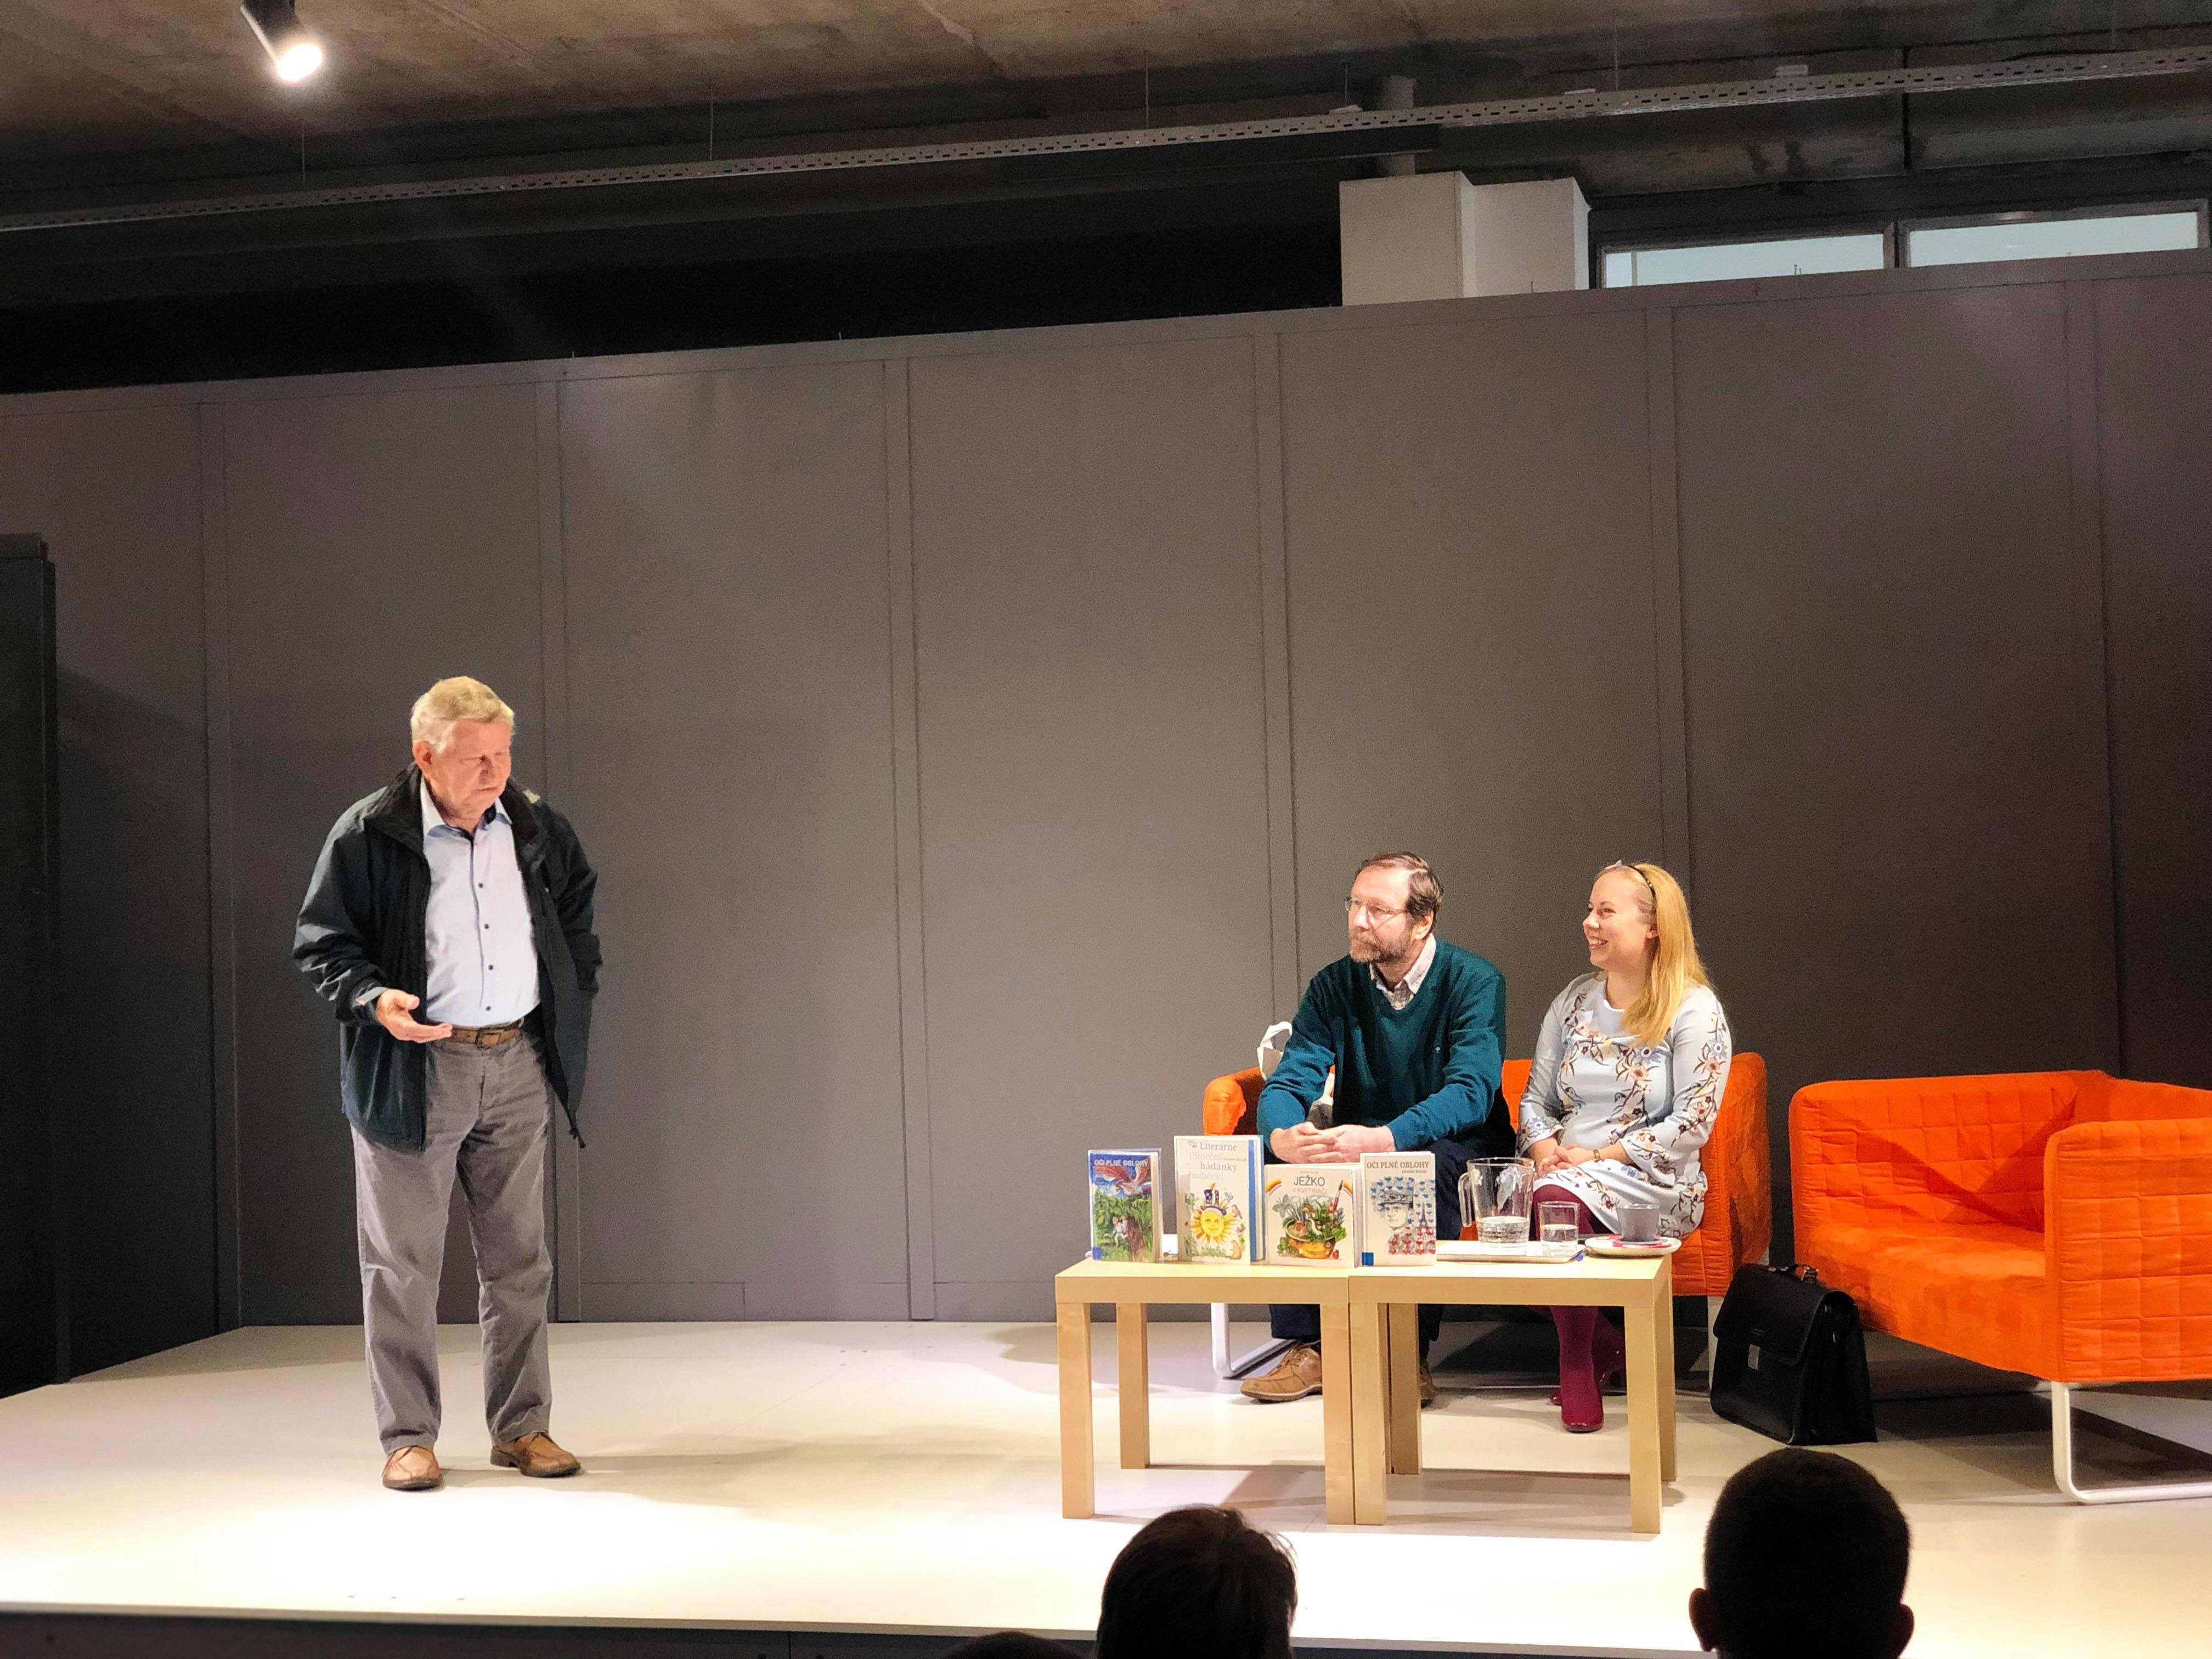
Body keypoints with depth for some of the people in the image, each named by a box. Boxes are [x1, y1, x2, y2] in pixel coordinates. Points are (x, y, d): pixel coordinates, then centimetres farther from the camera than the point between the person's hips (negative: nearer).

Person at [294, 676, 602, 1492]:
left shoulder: (535, 827, 4)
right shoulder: (368, 835, -10)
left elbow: (576, 899, 23)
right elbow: (319, 941, -5)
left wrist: (576, 990, 15)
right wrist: (371, 997, -21)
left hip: (518, 1065, 4)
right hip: (414, 1070, -4)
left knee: (518, 1259, 9)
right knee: (403, 1264, 2)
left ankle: (520, 1426, 19)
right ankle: (408, 1437, 11)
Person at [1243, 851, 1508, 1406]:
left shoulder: (1474, 982, -12)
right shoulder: (1335, 985, 1)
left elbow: (1471, 1091, -25)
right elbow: (1290, 1080, -7)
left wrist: (1384, 1139, -41)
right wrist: (1281, 1136, -33)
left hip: (1455, 1146, -4)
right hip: (1358, 1147, 4)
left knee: (1429, 1163, -37)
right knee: (1282, 1159, -23)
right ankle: (1307, 1348, -17)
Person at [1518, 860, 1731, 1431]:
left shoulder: (1695, 1010, -4)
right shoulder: (1574, 1002, 14)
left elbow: (1692, 1124, -11)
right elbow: (1536, 1099, 15)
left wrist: (1596, 1159, -16)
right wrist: (1546, 1150, -7)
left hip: (1654, 1186, -5)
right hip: (1566, 1175, 5)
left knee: (1559, 1198, -35)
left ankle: (1577, 1364, -15)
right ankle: (1603, 1343, -6)